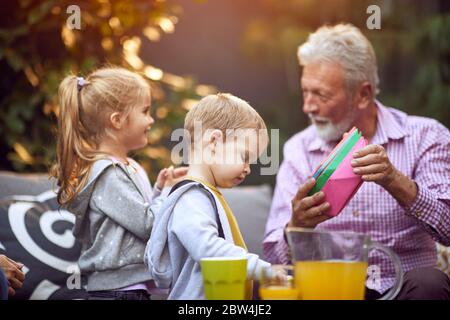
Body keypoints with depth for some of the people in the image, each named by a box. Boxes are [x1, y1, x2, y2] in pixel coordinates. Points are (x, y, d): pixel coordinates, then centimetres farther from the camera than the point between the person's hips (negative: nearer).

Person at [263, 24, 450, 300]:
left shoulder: (425, 136, 3)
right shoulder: (299, 150, 8)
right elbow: (274, 255, -1)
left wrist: (395, 181, -25)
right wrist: (296, 227, -23)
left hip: (400, 286, 1)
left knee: (428, 282, -32)